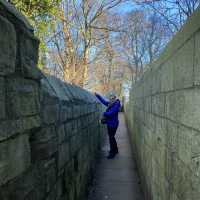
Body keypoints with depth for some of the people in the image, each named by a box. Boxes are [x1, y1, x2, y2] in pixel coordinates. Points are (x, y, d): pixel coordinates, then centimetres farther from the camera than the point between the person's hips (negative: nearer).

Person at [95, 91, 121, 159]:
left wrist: (104, 113, -10)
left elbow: (110, 113, -26)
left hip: (113, 124, -9)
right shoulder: (110, 103, 5)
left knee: (111, 138, -4)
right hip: (109, 123, 9)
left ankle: (112, 153, 7)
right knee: (111, 137, 19)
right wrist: (98, 95, 15)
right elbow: (104, 101, 21)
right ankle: (115, 150, 35)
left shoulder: (116, 105, -21)